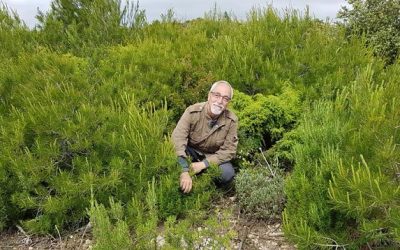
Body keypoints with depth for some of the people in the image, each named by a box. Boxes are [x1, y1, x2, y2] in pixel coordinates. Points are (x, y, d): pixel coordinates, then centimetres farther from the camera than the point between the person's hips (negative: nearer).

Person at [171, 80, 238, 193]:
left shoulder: (231, 120, -18)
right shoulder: (192, 111, -24)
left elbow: (229, 150, -15)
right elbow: (177, 139, -32)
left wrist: (203, 164, -27)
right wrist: (184, 172, -43)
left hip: (213, 157, 1)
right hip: (190, 152, -1)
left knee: (228, 174, -27)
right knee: (174, 150, -32)